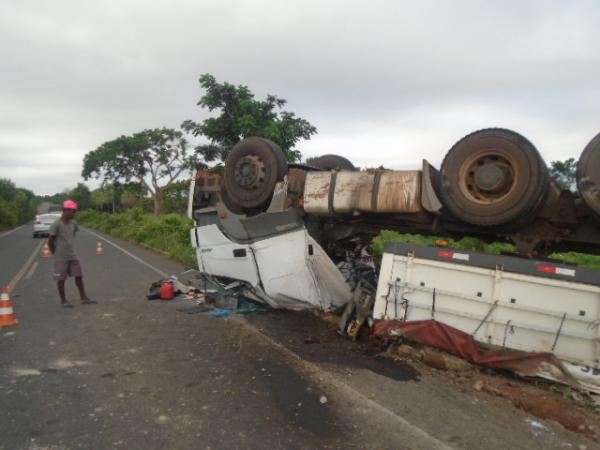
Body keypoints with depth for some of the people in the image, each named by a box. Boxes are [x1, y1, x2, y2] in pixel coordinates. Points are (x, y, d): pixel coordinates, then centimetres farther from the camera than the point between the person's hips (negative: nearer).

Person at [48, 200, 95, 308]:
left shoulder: (73, 223, 6)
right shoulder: (56, 225, -14)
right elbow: (50, 242, -10)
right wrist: (57, 254, -2)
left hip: (73, 256, 6)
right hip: (61, 258, -6)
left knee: (79, 276, 6)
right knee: (61, 279, 3)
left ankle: (83, 298, 14)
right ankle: (63, 300, 14)